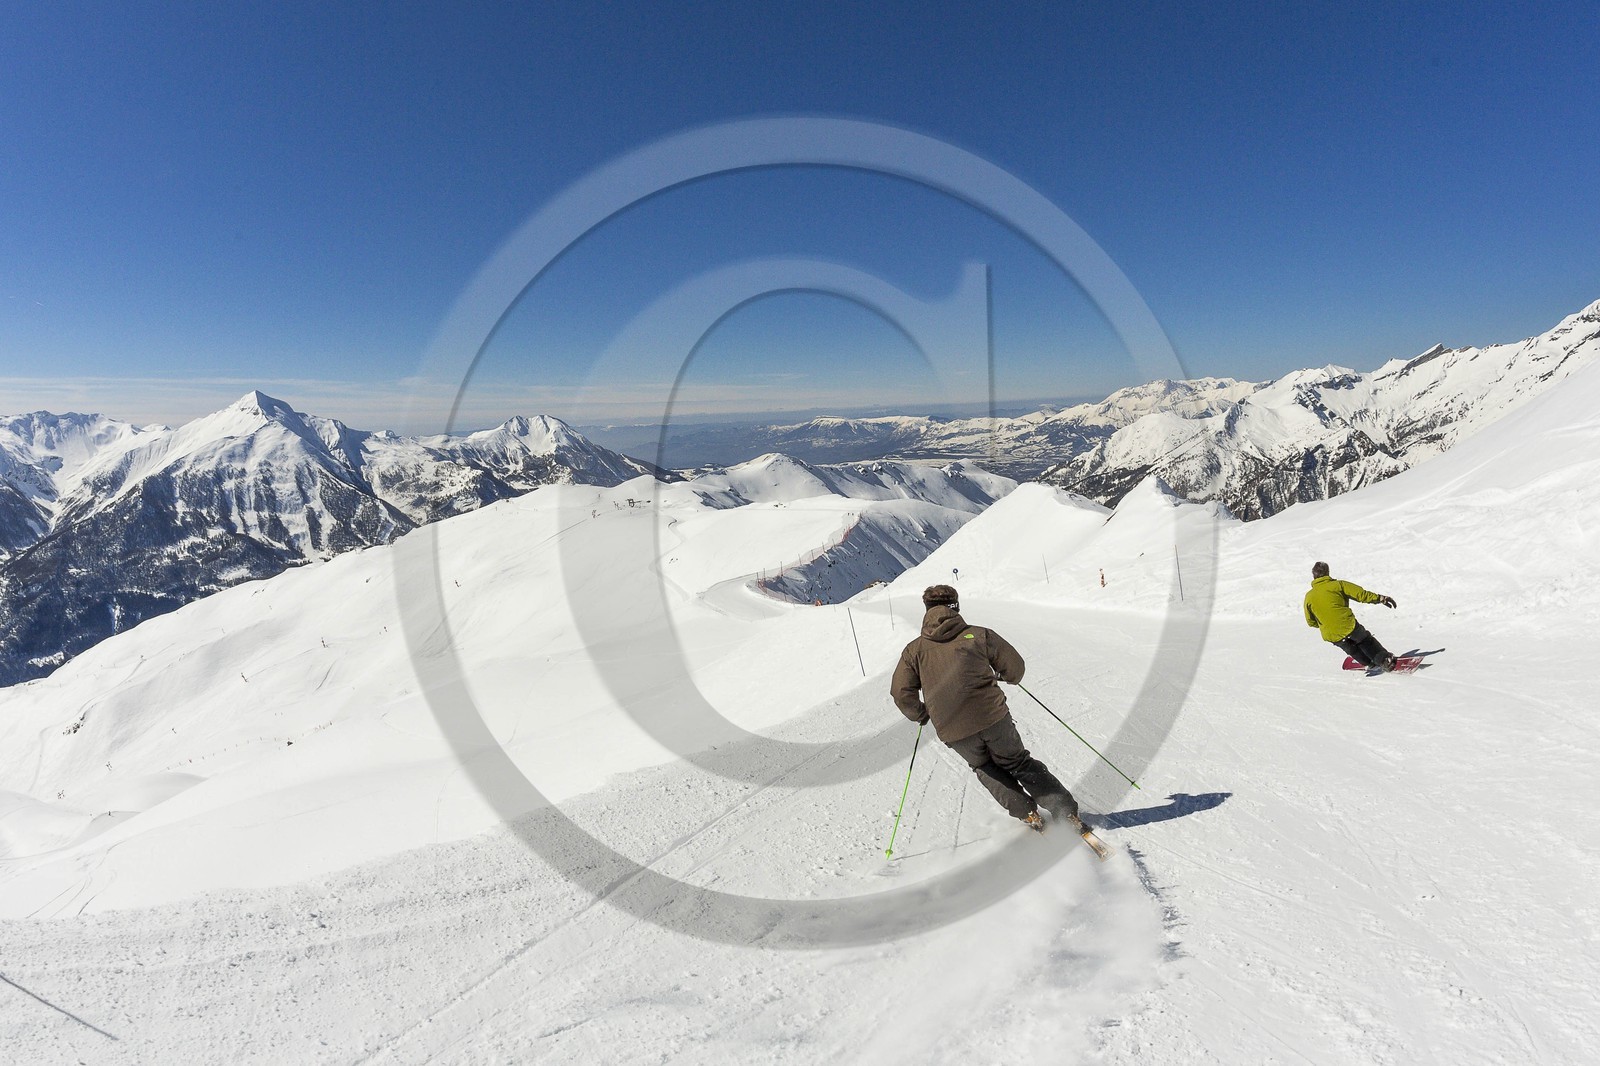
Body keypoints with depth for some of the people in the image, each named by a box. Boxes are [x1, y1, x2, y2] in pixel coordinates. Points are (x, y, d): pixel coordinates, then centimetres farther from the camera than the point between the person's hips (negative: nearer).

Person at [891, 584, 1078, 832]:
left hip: (953, 732, 1)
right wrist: (1007, 677, 30)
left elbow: (902, 693, 1)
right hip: (993, 718, -1)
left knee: (986, 768, 28)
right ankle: (1066, 812, 17)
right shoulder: (978, 635, 1)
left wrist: (920, 715, 19)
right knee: (1018, 763, 22)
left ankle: (1027, 813, 21)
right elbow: (1015, 667, 7)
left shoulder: (914, 650, 4)